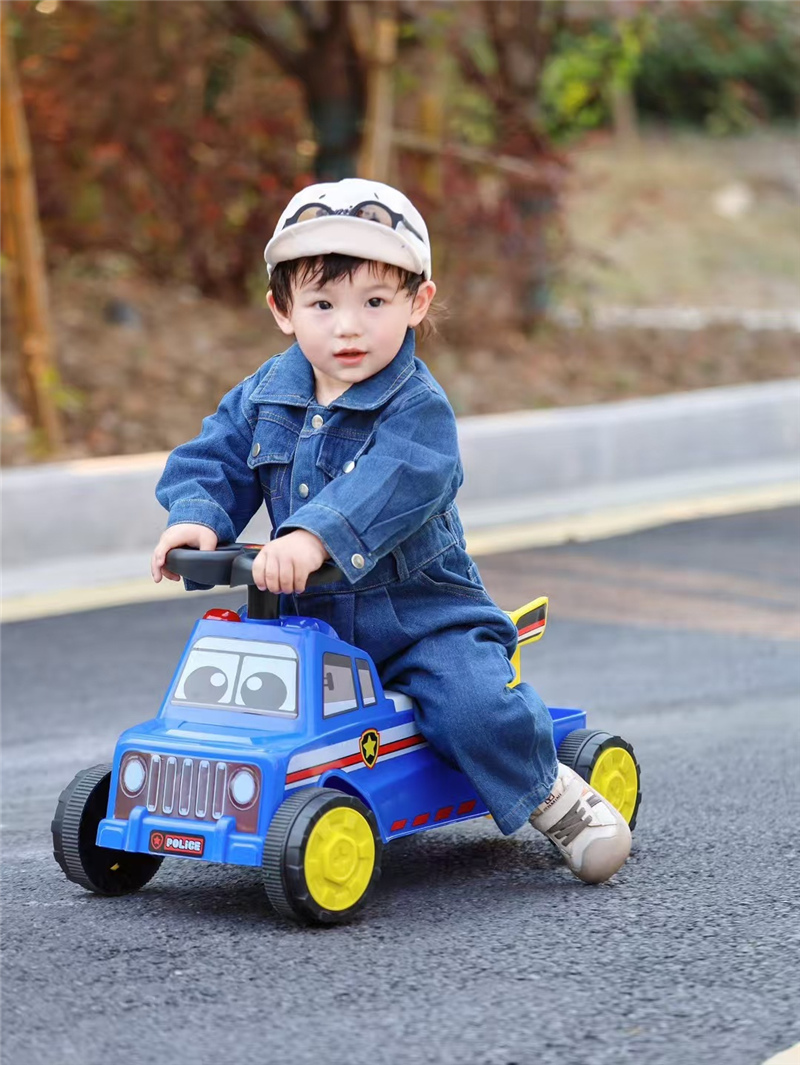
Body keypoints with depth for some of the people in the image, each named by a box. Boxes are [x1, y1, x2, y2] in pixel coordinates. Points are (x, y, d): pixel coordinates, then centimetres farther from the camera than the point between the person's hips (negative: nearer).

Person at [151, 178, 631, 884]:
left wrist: (314, 535, -51)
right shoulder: (265, 397, 3)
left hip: (416, 610, -5)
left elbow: (392, 484, -35)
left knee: (474, 703, -26)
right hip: (305, 615, 5)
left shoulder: (417, 407, -17)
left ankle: (553, 794, 1)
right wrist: (197, 517, -21)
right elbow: (213, 459, 2)